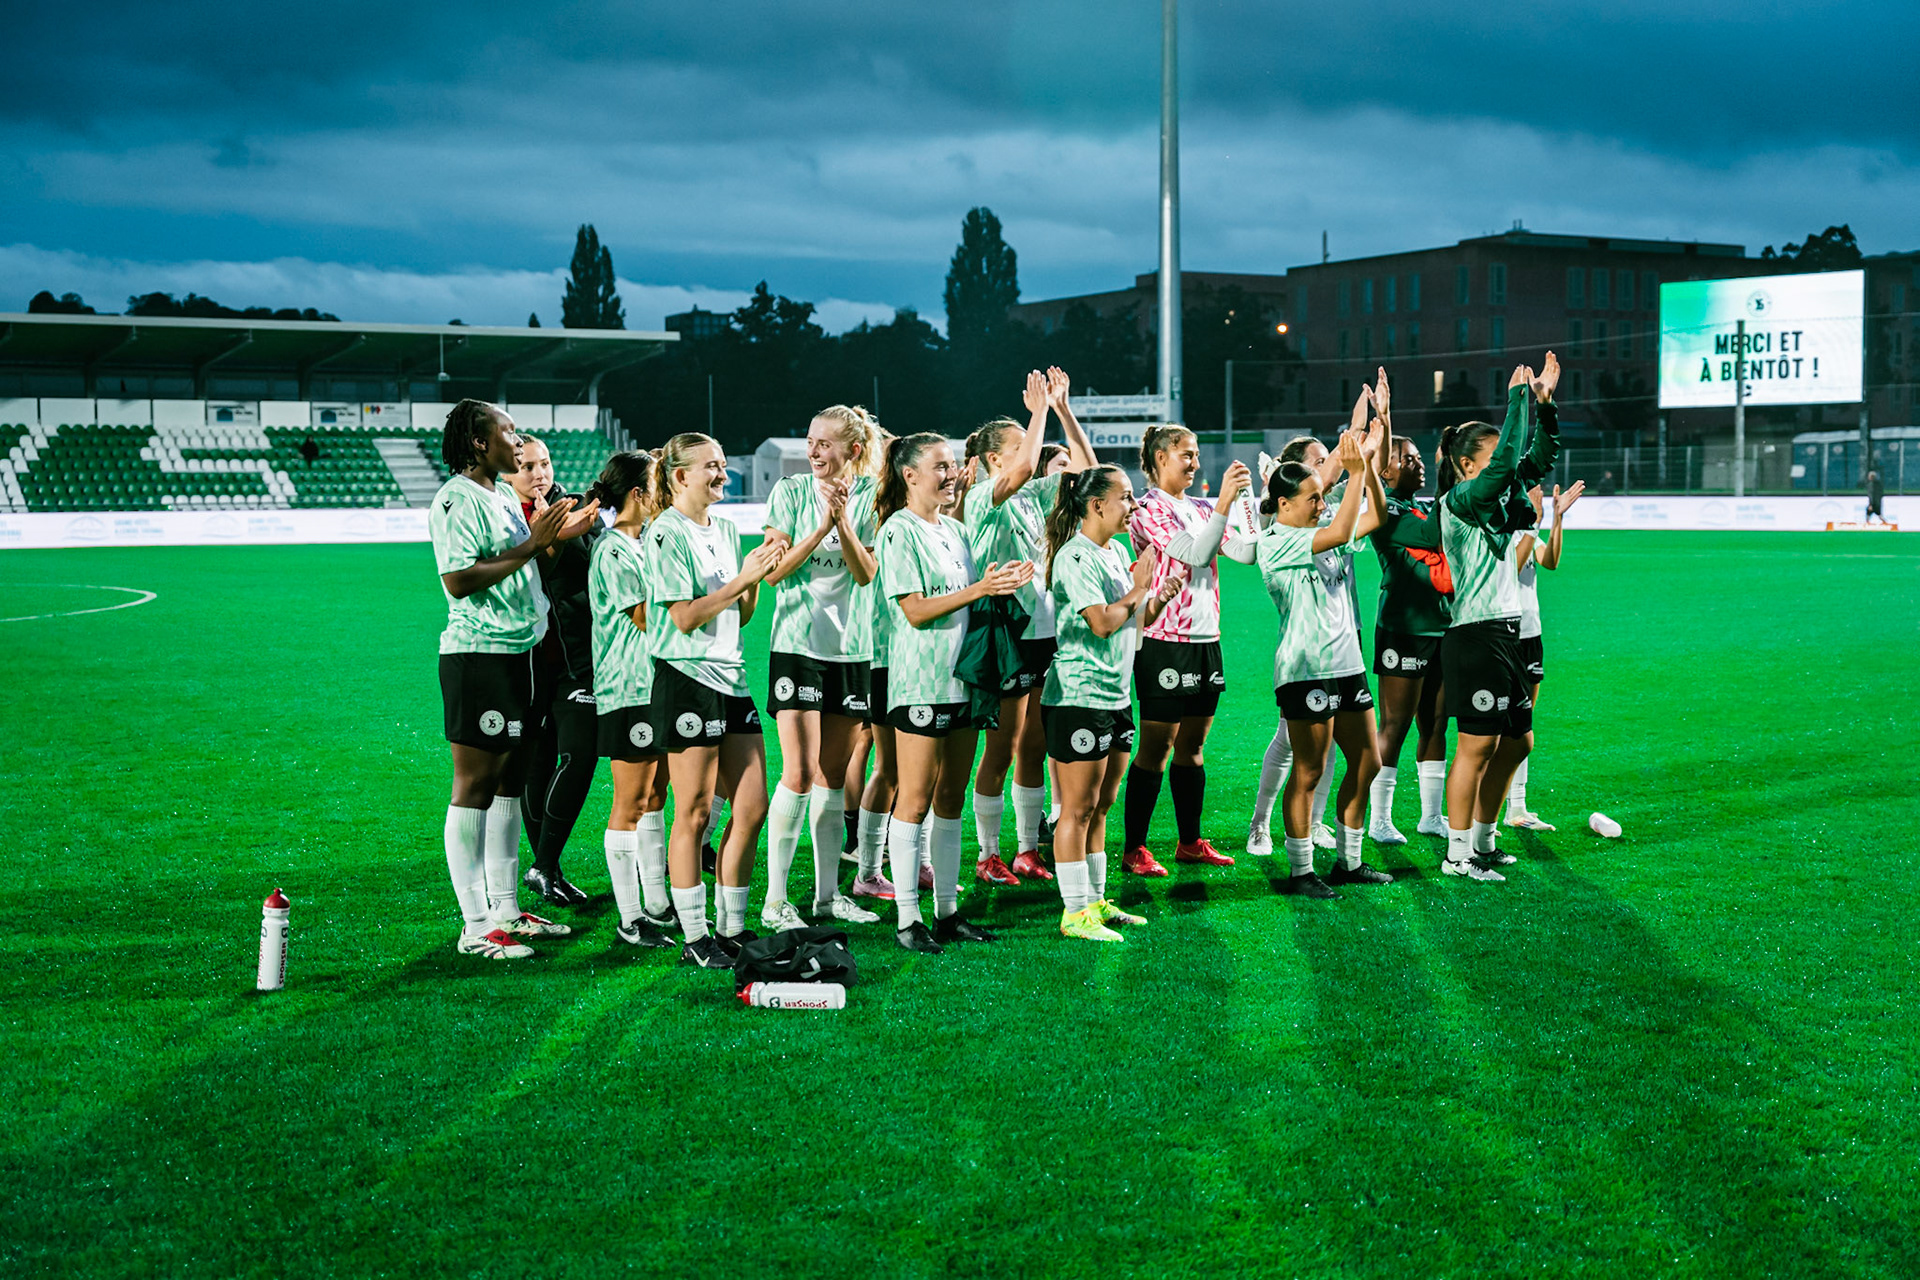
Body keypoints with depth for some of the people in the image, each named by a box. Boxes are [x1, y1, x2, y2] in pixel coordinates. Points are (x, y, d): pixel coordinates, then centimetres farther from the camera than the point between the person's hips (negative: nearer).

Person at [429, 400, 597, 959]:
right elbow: (459, 580, -21)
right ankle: (476, 927, -3)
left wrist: (559, 536, 10)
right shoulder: (456, 499, -11)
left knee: (510, 780, 13)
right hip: (478, 655, -10)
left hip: (518, 651, 10)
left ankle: (506, 909, 21)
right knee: (475, 785, -6)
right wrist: (530, 546, -17)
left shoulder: (503, 497, 18)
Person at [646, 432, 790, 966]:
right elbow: (685, 617, -14)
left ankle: (732, 927, 16)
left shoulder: (725, 530, 16)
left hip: (731, 676, 8)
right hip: (687, 678, -8)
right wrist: (743, 577, -14)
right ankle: (695, 937, 5)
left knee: (752, 807, 6)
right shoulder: (666, 534, -7)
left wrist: (759, 574, 2)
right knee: (695, 812, -3)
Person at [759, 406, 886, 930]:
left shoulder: (869, 496, 3)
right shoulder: (791, 492, -3)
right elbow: (773, 570, -8)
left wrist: (843, 521, -17)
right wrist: (822, 525, -16)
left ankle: (827, 894, 19)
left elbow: (866, 574, -4)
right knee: (799, 776, -9)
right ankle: (774, 900, -2)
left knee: (833, 778, 10)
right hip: (797, 644, -3)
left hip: (850, 647, 3)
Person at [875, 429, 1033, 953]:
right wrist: (979, 589, -21)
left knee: (951, 800, 11)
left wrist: (1001, 584, 4)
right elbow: (915, 610, -15)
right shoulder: (899, 532, -8)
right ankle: (907, 919, 1)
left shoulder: (955, 530, 16)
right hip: (920, 681, -8)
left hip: (962, 677, 8)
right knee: (915, 801, -4)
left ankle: (948, 910, 17)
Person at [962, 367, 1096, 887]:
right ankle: (988, 856, 8)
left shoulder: (1035, 496, 11)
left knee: (1034, 748, 11)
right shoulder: (983, 498, -10)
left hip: (1046, 631, 7)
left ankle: (1027, 851, 20)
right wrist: (1039, 409, -19)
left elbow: (1084, 462, 12)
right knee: (1002, 750, -1)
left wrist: (1062, 407, 4)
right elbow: (1024, 467, -29)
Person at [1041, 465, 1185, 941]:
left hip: (1115, 695, 9)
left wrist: (1162, 598, 4)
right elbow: (1102, 623, -23)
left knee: (1100, 806, 14)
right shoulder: (1076, 557, -14)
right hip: (1077, 696, -9)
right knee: (1078, 808, -4)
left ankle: (1096, 901, 21)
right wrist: (1138, 590, -9)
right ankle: (1075, 912, 1)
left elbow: (1134, 622, 22)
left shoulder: (1117, 553, 15)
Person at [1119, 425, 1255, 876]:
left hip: (1205, 638, 7)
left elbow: (1247, 551, 4)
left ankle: (1191, 842, 22)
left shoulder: (1201, 509, 14)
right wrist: (1224, 502, -23)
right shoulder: (1147, 509, -8)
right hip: (1164, 640, -7)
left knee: (1193, 746, 13)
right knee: (1155, 748, -4)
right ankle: (1134, 849, 3)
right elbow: (1196, 553, -19)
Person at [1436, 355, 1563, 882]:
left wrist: (1544, 403, 3)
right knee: (1478, 744, -7)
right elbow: (1507, 459, -24)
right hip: (1475, 635, -10)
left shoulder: (1497, 498, 14)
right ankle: (1458, 854, 1)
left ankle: (1482, 839, 23)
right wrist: (1518, 396, -16)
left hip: (1506, 632, 10)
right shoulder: (1460, 501, -11)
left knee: (1517, 741, 13)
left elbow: (1538, 458, 16)